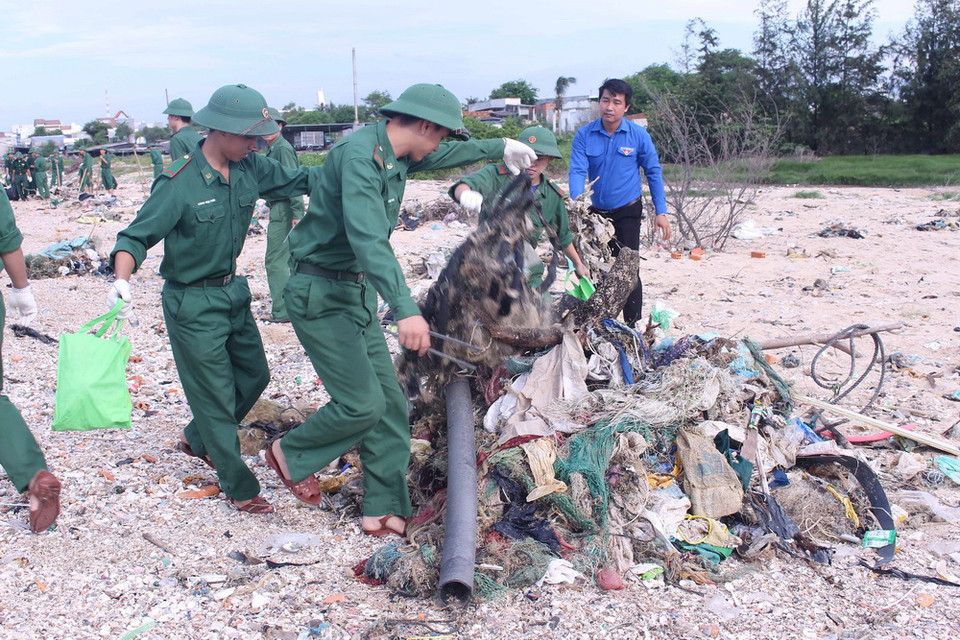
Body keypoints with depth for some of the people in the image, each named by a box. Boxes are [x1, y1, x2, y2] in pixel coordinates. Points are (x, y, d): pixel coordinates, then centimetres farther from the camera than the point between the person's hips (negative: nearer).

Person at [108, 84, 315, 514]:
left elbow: (295, 180, 9)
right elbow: (137, 237, -20)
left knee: (254, 375, 19)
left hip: (233, 291, 8)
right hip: (193, 303, -8)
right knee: (215, 393, 2)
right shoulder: (179, 184, -23)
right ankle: (239, 487, 17)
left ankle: (198, 440, 42)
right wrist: (122, 281, -38)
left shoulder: (249, 169, -5)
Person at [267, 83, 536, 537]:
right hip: (320, 294, -10)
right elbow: (368, 238, -37)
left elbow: (446, 156, 31)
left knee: (389, 403, 7)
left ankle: (385, 511, 16)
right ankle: (292, 455, 18)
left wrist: (500, 148, 38)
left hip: (357, 292, 10)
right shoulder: (361, 156, -23)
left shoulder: (396, 156, 7)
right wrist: (405, 308, -47)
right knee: (362, 404, -10)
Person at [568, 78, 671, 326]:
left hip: (627, 212, -3)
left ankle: (633, 327, -3)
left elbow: (654, 172, -1)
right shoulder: (584, 134, -6)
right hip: (596, 212, 3)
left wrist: (660, 212, -5)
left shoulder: (638, 135, -8)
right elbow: (577, 171, -14)